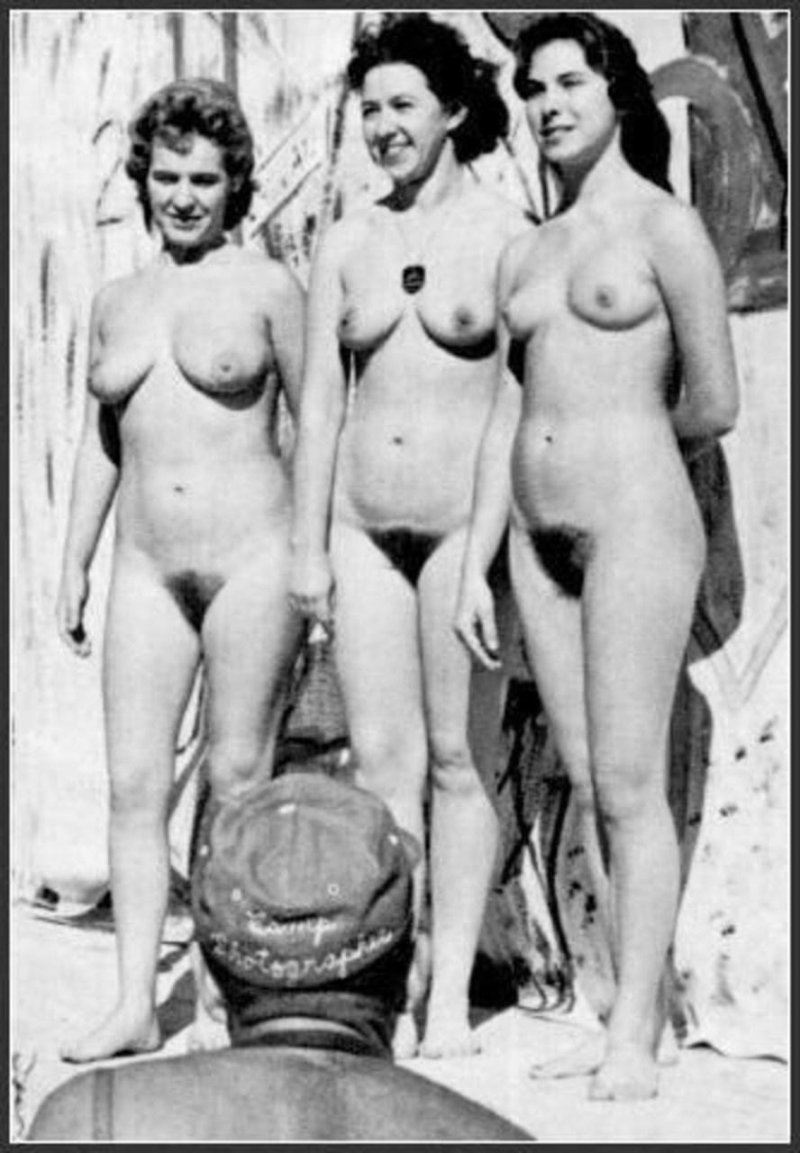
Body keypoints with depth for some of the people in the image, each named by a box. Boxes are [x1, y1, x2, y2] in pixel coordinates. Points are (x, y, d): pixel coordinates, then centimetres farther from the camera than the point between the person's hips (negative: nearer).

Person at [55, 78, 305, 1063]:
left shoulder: (267, 288, 0)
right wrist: (74, 562, 14)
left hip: (251, 559, -4)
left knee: (238, 779, 0)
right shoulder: (115, 302, 14)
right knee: (133, 784, -1)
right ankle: (136, 1005, 4)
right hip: (148, 569, 4)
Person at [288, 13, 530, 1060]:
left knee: (459, 758, 1)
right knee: (379, 758, 3)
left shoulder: (508, 236, -2)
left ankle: (453, 992, 9)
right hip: (366, 527, 4)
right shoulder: (345, 245, 10)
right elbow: (320, 400, 9)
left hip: (468, 518, -4)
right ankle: (392, 982, 12)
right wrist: (307, 544, 5)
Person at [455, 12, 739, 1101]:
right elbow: (508, 418, 15)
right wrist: (476, 565, 10)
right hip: (540, 537, 6)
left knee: (629, 786, -6)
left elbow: (715, 405, -4)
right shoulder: (524, 254, 16)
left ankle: (637, 1037, 1)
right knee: (585, 786, 7)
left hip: (636, 522, -6)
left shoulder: (666, 226, -2)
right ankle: (622, 1018, 15)